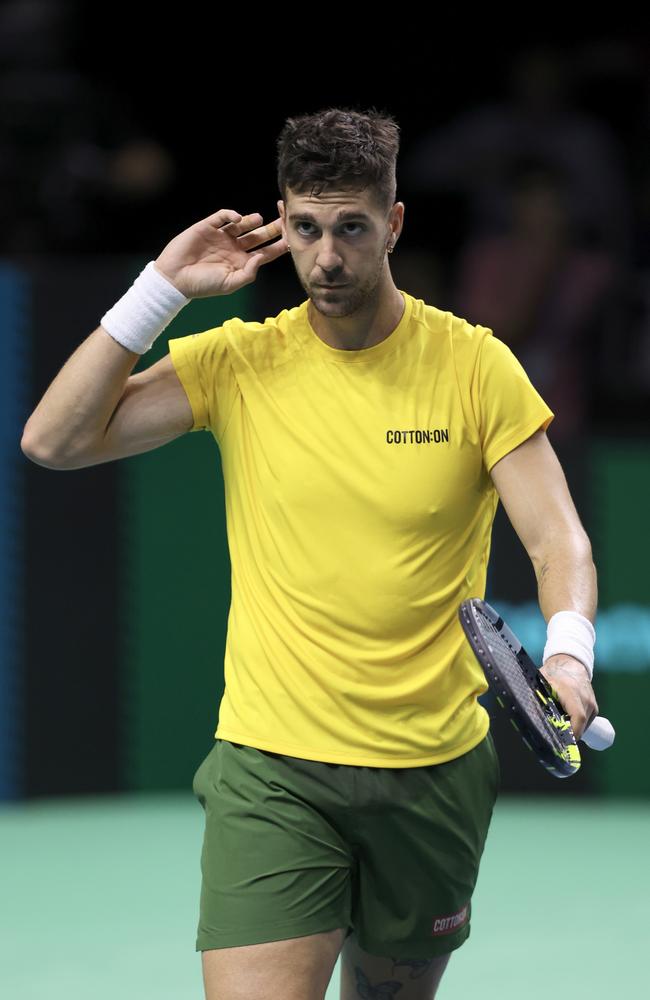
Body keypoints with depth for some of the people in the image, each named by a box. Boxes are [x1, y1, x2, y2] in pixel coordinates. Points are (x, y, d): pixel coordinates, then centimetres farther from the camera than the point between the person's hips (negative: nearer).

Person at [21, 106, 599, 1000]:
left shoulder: (473, 364, -3)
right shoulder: (238, 362, 0)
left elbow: (557, 537, -6)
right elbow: (55, 441, -7)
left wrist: (567, 654, -26)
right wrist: (164, 287, -10)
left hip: (437, 766, 1)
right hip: (272, 766, -1)